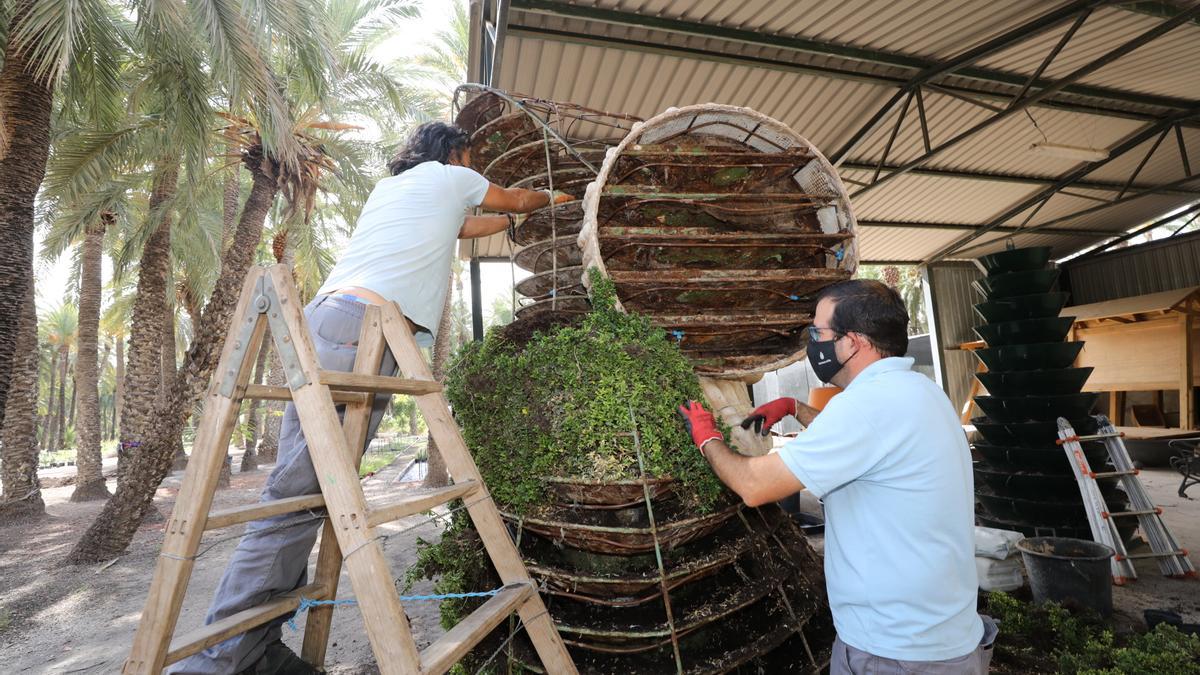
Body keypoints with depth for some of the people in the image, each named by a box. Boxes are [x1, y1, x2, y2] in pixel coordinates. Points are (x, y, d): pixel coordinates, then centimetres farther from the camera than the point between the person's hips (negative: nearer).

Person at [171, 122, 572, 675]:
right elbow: (519, 200, 30)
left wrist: (508, 222, 61)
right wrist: (551, 197, 51)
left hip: (336, 321, 9)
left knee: (327, 490, 6)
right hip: (360, 326, -9)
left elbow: (464, 228, 46)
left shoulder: (390, 188, 33)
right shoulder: (451, 177, 14)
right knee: (298, 495, -11)